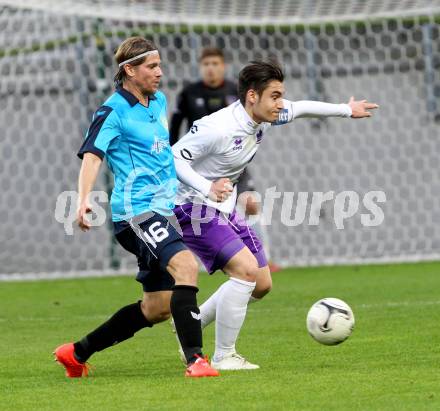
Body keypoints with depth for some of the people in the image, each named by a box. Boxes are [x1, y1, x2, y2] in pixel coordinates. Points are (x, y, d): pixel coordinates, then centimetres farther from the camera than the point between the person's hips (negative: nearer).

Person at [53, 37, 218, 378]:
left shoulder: (159, 101, 15)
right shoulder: (113, 111, -9)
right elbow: (92, 155, -20)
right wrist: (84, 199, -35)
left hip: (161, 210, 9)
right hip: (135, 210, -9)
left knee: (158, 307, 10)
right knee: (185, 265, -31)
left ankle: (77, 353, 23)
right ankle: (195, 360, -33)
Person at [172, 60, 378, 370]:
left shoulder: (263, 118, -1)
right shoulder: (216, 128, -27)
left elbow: (299, 109, 18)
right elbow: (173, 158, -25)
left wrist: (346, 110, 28)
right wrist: (208, 188, -38)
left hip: (225, 211, 10)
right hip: (195, 208, -10)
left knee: (261, 284, 9)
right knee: (247, 269, -24)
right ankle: (223, 357, -13)